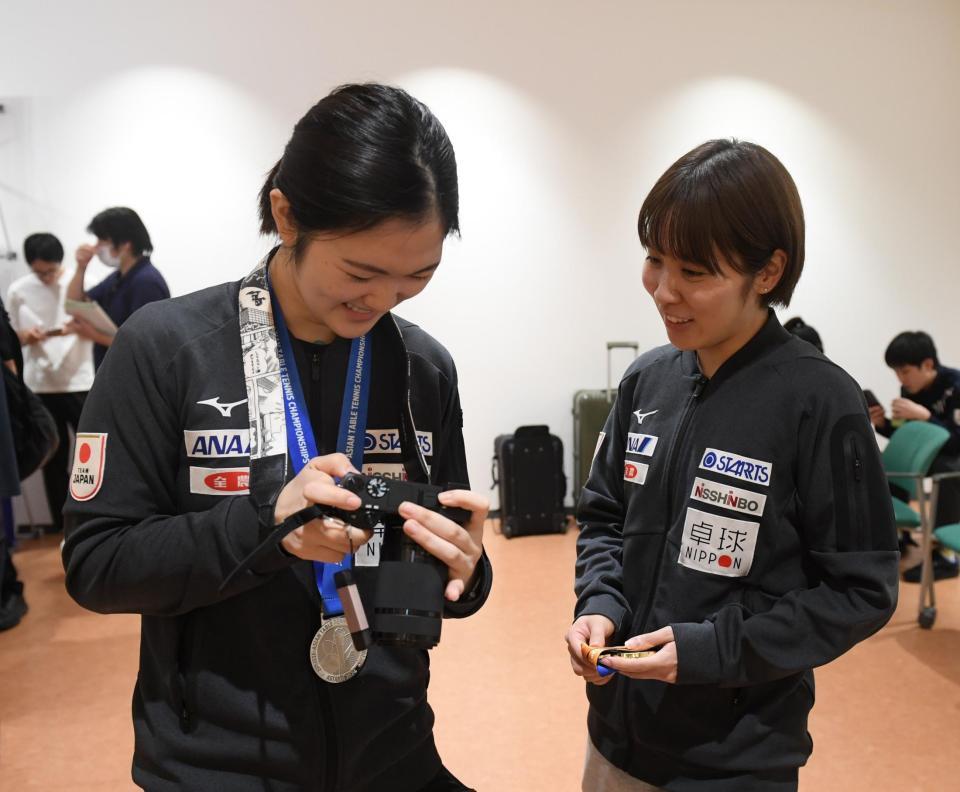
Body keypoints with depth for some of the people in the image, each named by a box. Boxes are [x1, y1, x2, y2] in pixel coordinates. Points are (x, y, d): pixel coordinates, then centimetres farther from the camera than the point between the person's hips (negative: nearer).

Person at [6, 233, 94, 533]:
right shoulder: (18, 290, 2)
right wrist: (27, 336, -14)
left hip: (79, 381, -2)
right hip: (39, 384, 2)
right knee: (53, 455, 8)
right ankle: (61, 519, 17)